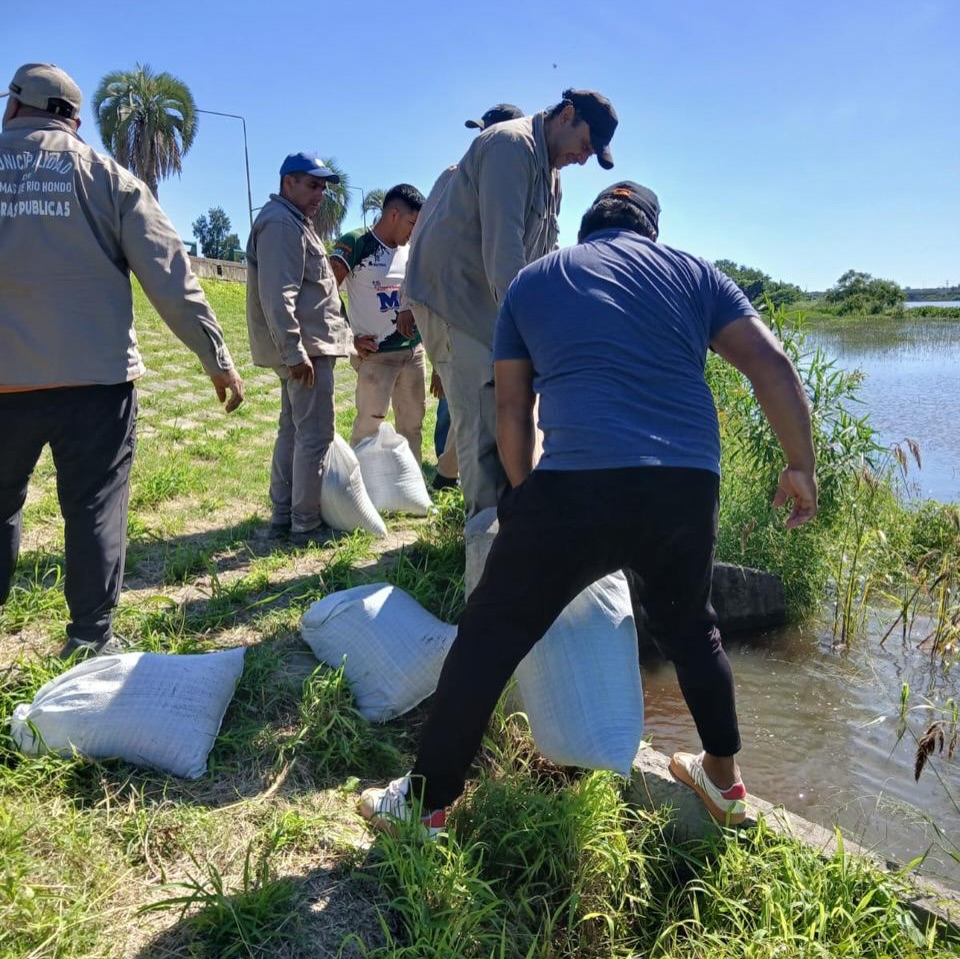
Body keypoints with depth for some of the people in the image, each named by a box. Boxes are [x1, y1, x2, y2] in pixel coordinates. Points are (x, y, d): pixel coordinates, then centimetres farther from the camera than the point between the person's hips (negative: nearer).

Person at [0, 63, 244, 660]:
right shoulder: (106, 177, 4)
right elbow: (169, 274, -2)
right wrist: (216, 355, 1)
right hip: (95, 372, -1)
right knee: (95, 506, 6)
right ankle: (91, 641, 10)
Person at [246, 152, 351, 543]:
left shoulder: (294, 222, 21)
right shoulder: (281, 223, -13)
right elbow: (277, 296, -22)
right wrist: (294, 352, -26)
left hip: (305, 345, 11)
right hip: (305, 347, -11)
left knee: (293, 430, 13)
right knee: (315, 435, -8)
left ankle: (283, 515, 21)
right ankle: (305, 524, -3)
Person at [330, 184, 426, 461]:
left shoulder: (412, 250, 11)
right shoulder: (355, 244, -9)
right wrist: (350, 338, -13)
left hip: (414, 350, 7)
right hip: (377, 354, -6)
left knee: (412, 425, 12)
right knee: (369, 426, -3)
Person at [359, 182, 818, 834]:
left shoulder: (532, 282, 19)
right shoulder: (693, 272, 19)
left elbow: (512, 408, 17)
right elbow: (771, 364, 9)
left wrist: (529, 496, 26)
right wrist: (801, 467, 15)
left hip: (578, 482, -3)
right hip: (690, 484, 3)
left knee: (491, 635, 9)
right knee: (690, 626, 28)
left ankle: (427, 801, 17)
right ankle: (725, 781, 40)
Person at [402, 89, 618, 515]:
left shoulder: (551, 173, 18)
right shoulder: (511, 145, -14)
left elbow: (544, 252, 17)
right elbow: (502, 245, -25)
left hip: (488, 301, 10)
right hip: (450, 292, -10)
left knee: (507, 413, 9)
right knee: (482, 422, -12)